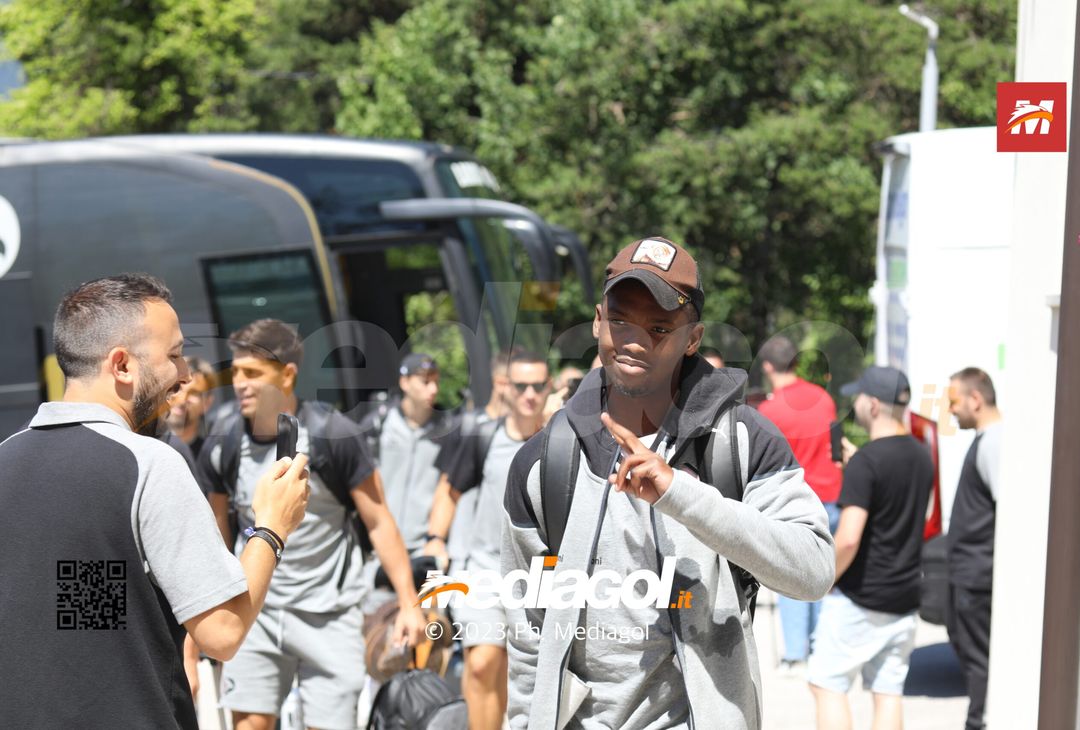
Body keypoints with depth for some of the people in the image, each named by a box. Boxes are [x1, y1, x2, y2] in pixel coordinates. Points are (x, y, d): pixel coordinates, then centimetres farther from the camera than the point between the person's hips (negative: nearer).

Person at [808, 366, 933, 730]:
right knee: (888, 692, 9)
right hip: (904, 597, 7)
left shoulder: (865, 462, -18)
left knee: (827, 685, 3)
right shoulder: (922, 456, 7)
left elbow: (848, 539, -25)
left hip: (858, 597, -7)